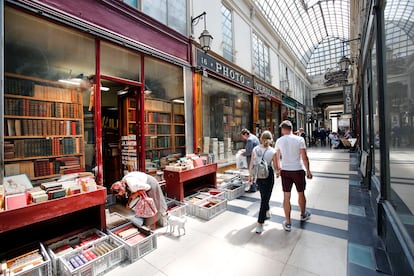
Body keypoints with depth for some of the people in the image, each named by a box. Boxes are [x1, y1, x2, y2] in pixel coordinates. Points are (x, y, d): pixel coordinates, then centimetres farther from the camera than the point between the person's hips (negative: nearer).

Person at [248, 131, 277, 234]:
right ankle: (260, 224, 7)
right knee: (265, 198, 5)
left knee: (263, 195, 26)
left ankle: (267, 212, 49)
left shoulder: (255, 149, -6)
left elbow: (251, 164, -2)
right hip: (268, 175, -3)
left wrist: (251, 175, 10)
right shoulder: (273, 152, -12)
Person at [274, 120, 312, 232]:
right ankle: (303, 215, 45)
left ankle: (288, 223, 17)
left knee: (286, 197, 8)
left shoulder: (279, 141, -2)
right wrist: (308, 170, 5)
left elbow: (277, 158, 5)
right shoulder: (299, 139, -8)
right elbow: (304, 157, -8)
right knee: (301, 193, 21)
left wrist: (277, 170, 19)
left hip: (285, 171, 1)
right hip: (298, 170, -1)